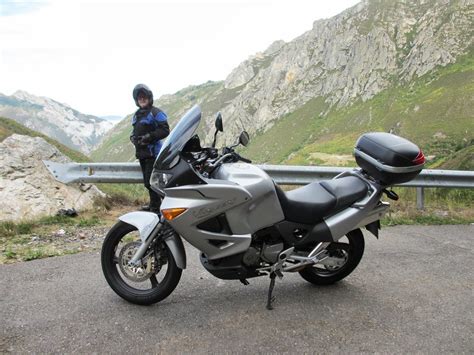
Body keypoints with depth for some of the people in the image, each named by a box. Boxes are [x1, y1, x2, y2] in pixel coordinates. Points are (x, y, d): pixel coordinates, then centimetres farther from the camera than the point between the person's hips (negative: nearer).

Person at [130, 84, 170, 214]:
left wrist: (149, 137, -19)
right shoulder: (136, 115, 18)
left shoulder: (155, 113, -7)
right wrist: (133, 137, 5)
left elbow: (165, 130, -13)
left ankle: (155, 208, -4)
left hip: (153, 152, -8)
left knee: (151, 182, -12)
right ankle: (155, 205, 26)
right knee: (148, 182, 14)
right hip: (141, 153, 8)